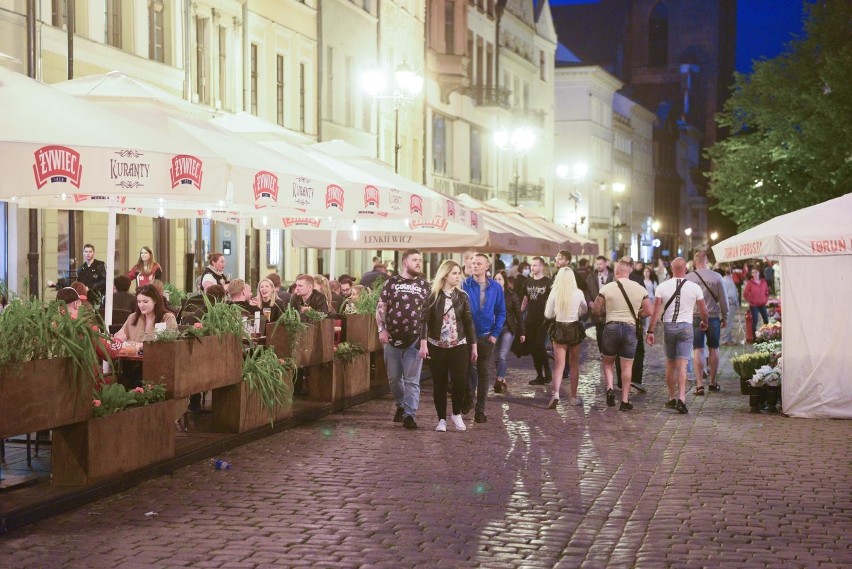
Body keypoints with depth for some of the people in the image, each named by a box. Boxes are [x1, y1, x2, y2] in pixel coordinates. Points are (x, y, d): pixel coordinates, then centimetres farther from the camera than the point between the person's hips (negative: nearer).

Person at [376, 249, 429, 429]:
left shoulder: (424, 285, 7)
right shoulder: (391, 283, 4)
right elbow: (381, 308, 5)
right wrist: (382, 329, -7)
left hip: (415, 339, -1)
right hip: (392, 338, 1)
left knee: (412, 380, -5)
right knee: (394, 377, 11)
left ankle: (410, 415, -5)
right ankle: (400, 406, 32)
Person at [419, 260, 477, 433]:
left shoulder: (462, 296, 6)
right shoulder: (433, 296, -2)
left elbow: (469, 322, 8)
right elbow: (425, 320, -6)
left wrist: (473, 346, 6)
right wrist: (423, 344, -16)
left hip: (458, 346, 1)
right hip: (436, 346, -1)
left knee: (459, 381, -7)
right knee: (439, 384, 2)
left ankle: (457, 414, 16)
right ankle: (442, 419, 13)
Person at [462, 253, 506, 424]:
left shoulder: (495, 288, 3)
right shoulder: (464, 286, -4)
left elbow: (501, 312, 7)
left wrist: (495, 333, -2)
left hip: (486, 337, 2)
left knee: (483, 373, 7)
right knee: (470, 366, -12)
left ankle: (480, 410, 14)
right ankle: (469, 396, 13)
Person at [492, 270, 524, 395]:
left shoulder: (511, 296, 0)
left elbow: (518, 314, 4)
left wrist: (522, 332, 3)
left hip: (508, 328, -2)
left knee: (503, 356, -12)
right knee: (499, 356, 6)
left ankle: (499, 380, -19)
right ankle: (502, 380, 15)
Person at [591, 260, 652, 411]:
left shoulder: (607, 288, -5)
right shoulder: (640, 289, 1)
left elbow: (595, 310, -2)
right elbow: (648, 311, 6)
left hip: (611, 326, -1)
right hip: (630, 328, 1)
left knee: (608, 361, 17)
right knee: (627, 366, 7)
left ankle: (609, 388, -5)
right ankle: (625, 401, 9)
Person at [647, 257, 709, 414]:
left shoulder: (662, 287, -3)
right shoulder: (694, 288, -3)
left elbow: (656, 311, -5)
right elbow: (703, 311, 7)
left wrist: (650, 331, 0)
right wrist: (704, 323, 27)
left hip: (668, 326, 2)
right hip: (686, 327, -1)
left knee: (670, 364, 15)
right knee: (682, 364, -6)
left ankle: (672, 398, 21)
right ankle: (681, 398, -20)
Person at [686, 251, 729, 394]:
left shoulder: (688, 278, -4)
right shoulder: (716, 277, -2)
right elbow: (723, 299, 3)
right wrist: (725, 317, 14)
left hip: (695, 317, -1)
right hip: (713, 317, 1)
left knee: (697, 350, 0)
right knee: (714, 349, 13)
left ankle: (699, 384, -7)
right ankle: (713, 382, 20)